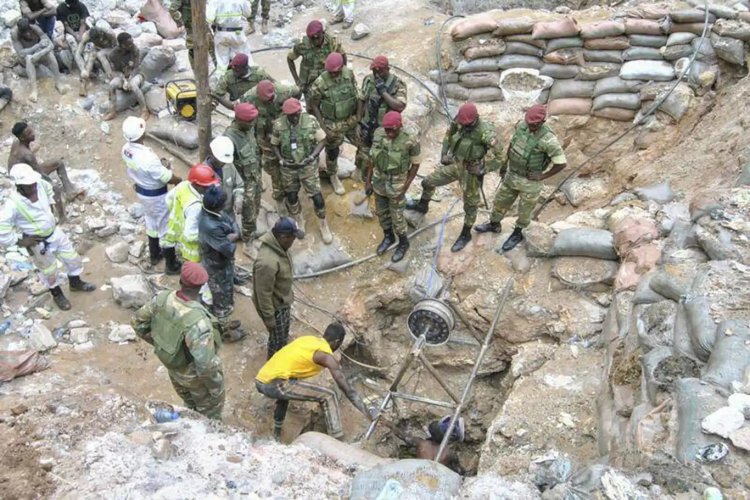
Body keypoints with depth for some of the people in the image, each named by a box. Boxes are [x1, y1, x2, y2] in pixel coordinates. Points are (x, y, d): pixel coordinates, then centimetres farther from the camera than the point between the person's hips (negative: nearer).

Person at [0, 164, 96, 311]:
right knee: (49, 271, 18)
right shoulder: (13, 204, -34)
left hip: (54, 232, 5)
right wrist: (20, 242, -20)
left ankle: (75, 283, 50)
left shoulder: (40, 184, -18)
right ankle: (57, 294, 47)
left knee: (72, 258, 21)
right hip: (38, 242, -5)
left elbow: (49, 189, 10)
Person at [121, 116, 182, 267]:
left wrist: (160, 164, -8)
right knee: (165, 227, 13)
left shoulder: (126, 149, -12)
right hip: (156, 195, -8)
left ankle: (154, 255, 46)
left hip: (141, 191, 8)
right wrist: (182, 181, -5)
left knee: (151, 222, 28)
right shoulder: (147, 158, -38)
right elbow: (169, 178, -26)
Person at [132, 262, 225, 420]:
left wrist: (159, 343, 8)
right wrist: (216, 387, -18)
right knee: (209, 413, 24)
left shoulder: (163, 298, -23)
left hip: (173, 368, 7)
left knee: (189, 406, 35)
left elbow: (137, 322, -5)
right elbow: (206, 365, -39)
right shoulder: (198, 322, -42)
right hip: (196, 376, -7)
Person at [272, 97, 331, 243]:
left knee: (317, 196, 1)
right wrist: (281, 160, -14)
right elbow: (275, 145, 1)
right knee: (291, 197, 15)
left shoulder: (311, 121, -16)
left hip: (308, 166, -1)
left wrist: (312, 157, -18)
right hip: (288, 168, 1)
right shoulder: (278, 125, -13)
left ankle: (324, 226, 22)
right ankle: (299, 222, 41)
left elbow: (321, 141, -6)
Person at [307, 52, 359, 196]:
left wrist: (358, 115, -7)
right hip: (333, 124, -4)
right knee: (332, 152, 15)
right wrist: (324, 128, -16)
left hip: (351, 120, 4)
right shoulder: (320, 83, -26)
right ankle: (333, 177, 43)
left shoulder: (349, 73, -14)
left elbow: (357, 93, -1)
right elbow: (314, 105, -14)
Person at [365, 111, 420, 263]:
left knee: (396, 217, 11)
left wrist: (405, 188, -13)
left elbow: (415, 164, -12)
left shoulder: (410, 141, -28)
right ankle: (388, 237, 47)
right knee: (382, 213, 21)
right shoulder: (378, 133, -16)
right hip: (379, 181, 4)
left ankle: (403, 243, 38)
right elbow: (373, 157, -3)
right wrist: (368, 181, 1)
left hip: (396, 185, -4)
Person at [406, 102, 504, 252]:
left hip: (471, 172, -6)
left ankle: (466, 234, 29)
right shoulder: (459, 123, -11)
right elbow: (449, 135, 12)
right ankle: (422, 206, 44)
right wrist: (444, 154, 5)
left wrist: (481, 170, -22)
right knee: (428, 182, 15)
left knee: (470, 204, 10)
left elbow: (498, 156, -24)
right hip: (455, 164, 6)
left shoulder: (486, 132, -29)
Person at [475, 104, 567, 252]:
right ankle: (494, 225, 50)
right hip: (513, 174, 6)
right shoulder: (522, 125, -12)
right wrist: (505, 164, 12)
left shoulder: (548, 139, -31)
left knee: (524, 210, 17)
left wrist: (542, 176, -17)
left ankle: (517, 234, 44)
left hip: (530, 181, -6)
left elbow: (562, 163, -22)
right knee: (500, 200, 24)